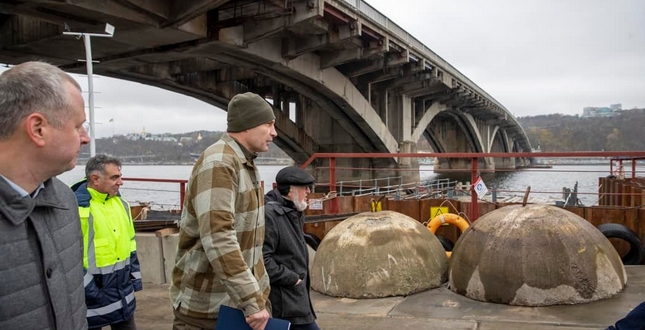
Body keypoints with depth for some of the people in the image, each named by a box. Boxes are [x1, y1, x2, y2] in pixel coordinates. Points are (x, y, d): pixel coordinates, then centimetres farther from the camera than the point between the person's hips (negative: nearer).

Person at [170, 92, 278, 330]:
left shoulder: (247, 164, 11)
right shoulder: (218, 164, -20)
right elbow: (218, 240, -30)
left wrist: (259, 294, 16)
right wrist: (252, 300, -30)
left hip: (240, 300, 8)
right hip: (207, 306, -8)